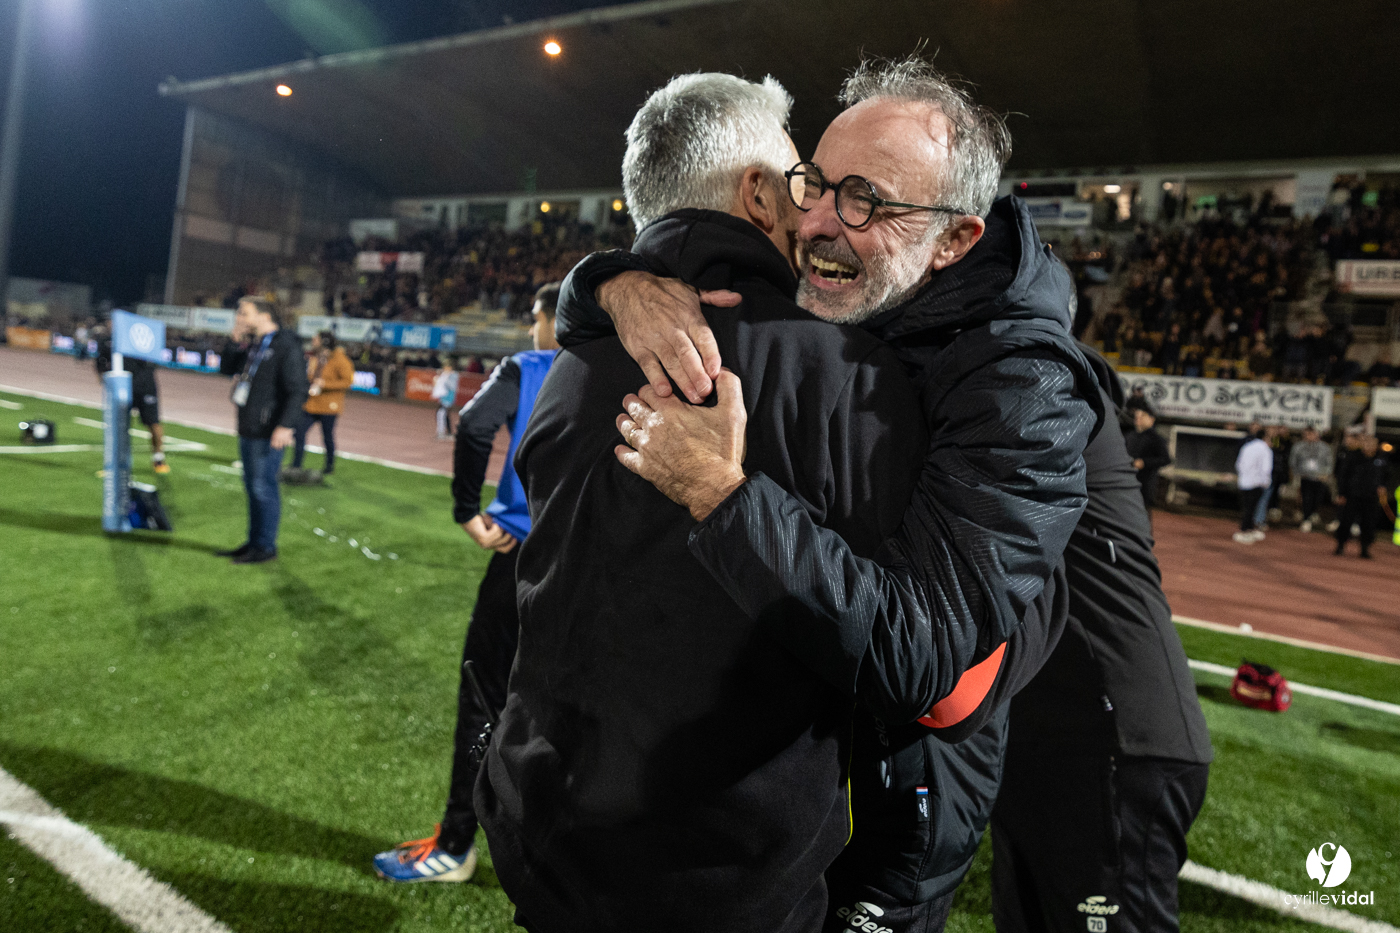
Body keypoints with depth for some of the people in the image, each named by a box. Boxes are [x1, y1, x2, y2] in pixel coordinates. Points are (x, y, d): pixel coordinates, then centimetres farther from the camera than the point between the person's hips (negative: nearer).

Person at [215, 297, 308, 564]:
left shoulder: (286, 346, -12)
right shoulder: (253, 345, 15)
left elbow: (297, 390, -18)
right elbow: (227, 368, 21)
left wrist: (286, 426, -27)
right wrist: (235, 339, 7)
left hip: (268, 432, -9)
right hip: (248, 428, 9)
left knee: (263, 487, -4)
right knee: (252, 487, 15)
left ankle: (265, 546, 6)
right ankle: (254, 541, 26)